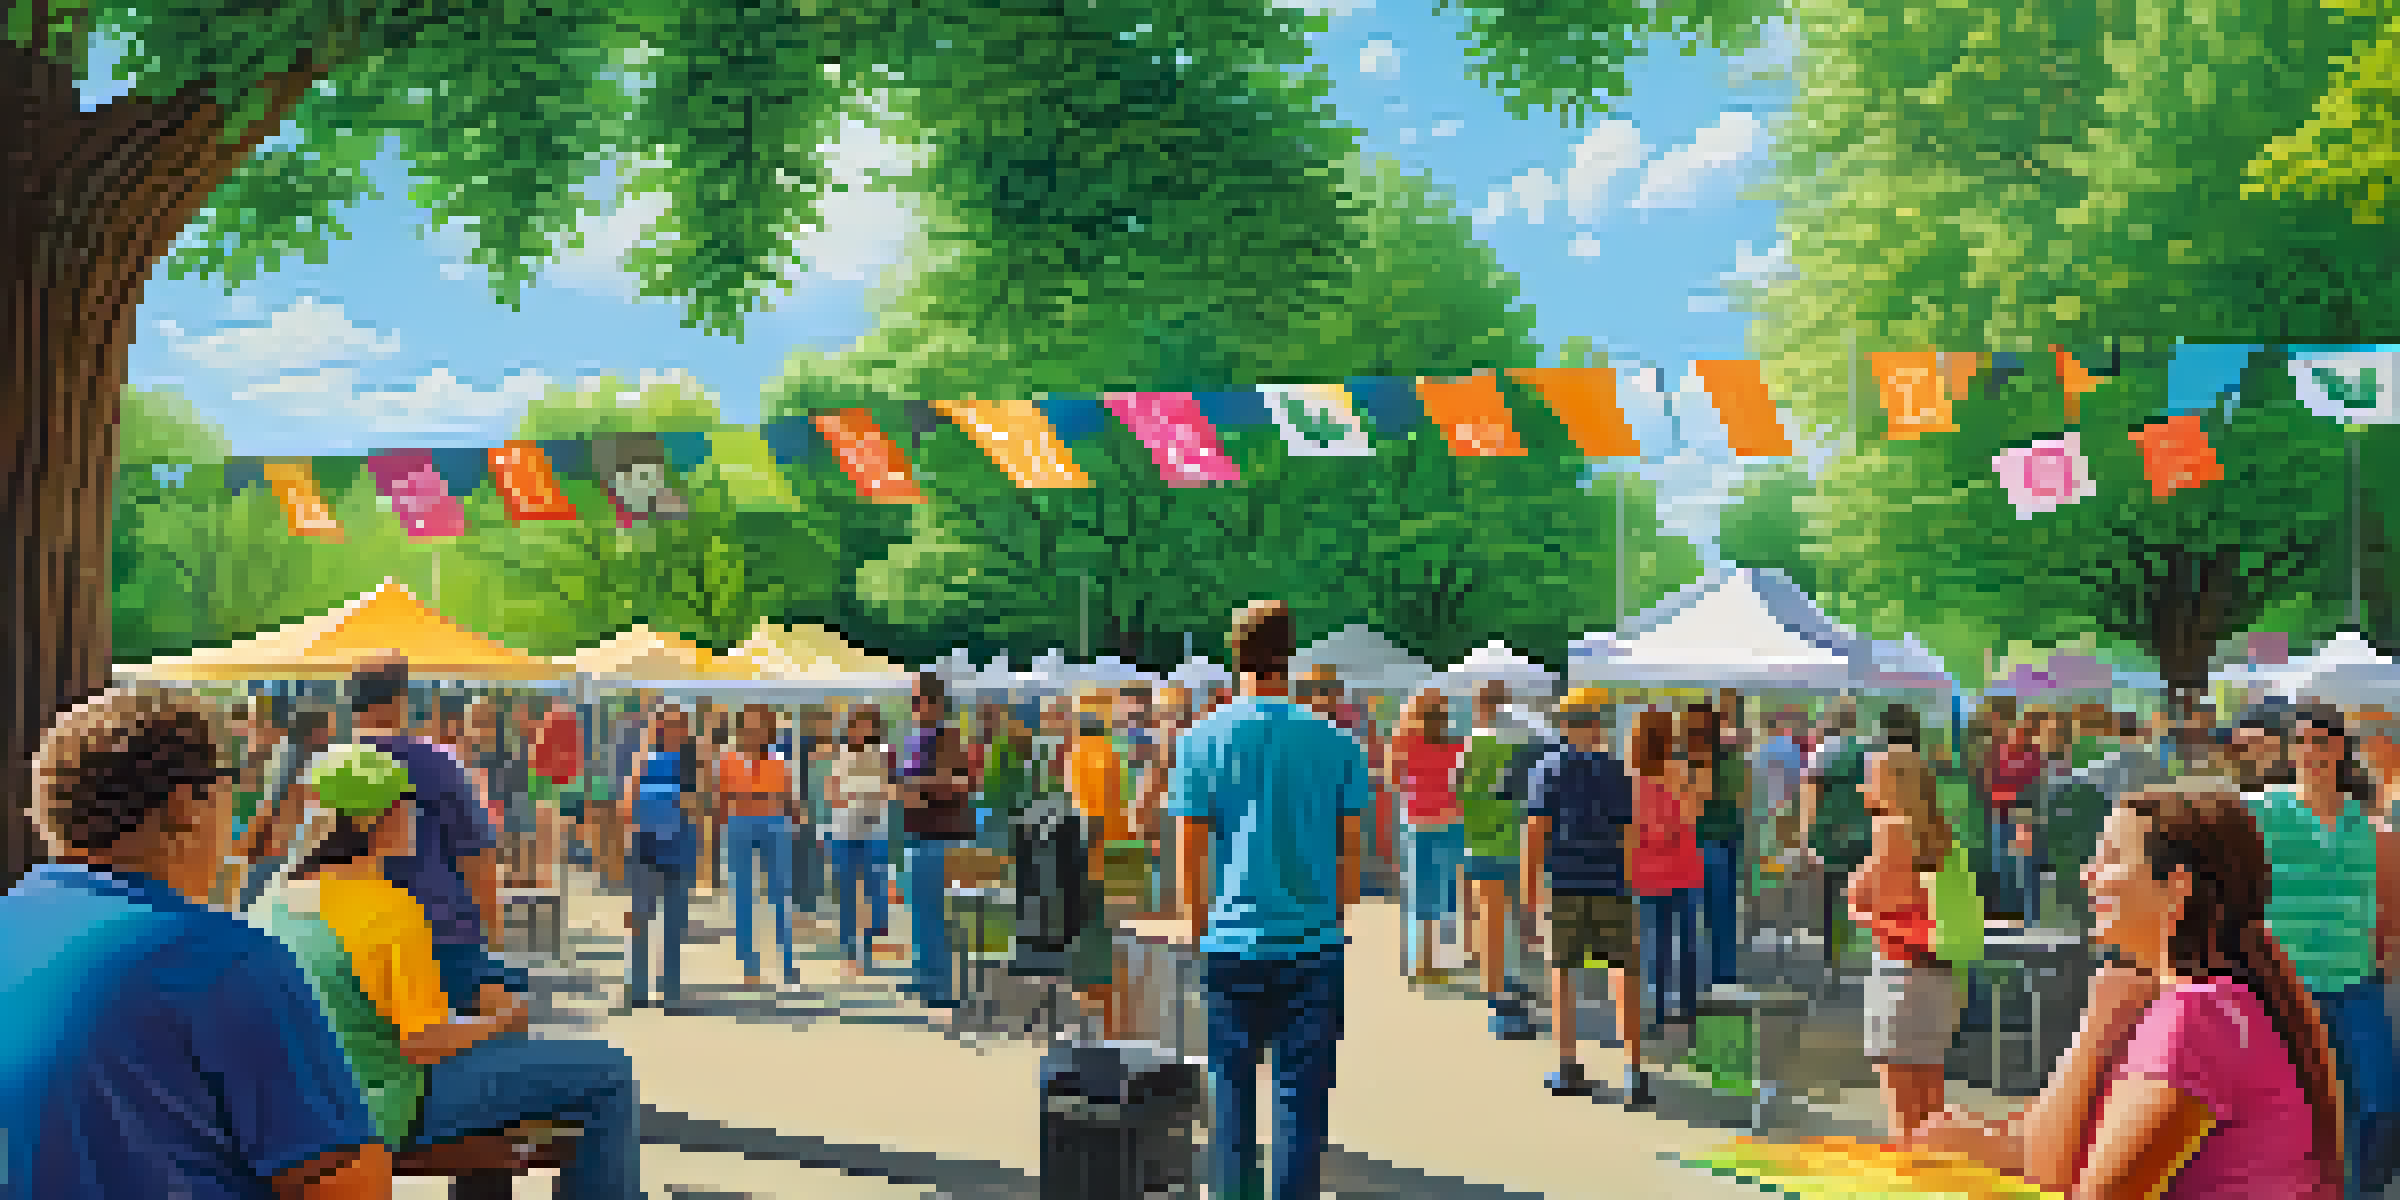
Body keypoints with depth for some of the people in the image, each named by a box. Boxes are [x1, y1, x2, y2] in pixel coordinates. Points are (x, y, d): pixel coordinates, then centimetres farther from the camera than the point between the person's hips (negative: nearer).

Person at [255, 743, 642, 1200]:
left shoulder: (287, 897, 2)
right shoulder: (391, 910, -24)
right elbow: (425, 1045, -23)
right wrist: (504, 1019, -5)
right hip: (397, 1113, -9)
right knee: (609, 1072, -7)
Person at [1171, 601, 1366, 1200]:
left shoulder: (1202, 740, -3)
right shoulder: (1334, 741, -2)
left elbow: (1189, 856, -1)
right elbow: (1351, 854, 2)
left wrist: (1201, 932, 11)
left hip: (1231, 942, 0)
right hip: (1313, 944, 0)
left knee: (1232, 1090, 12)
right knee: (1301, 1095, 8)